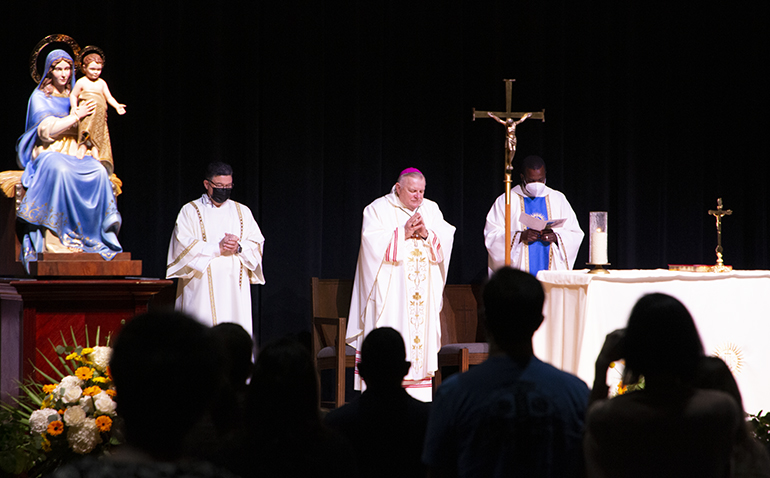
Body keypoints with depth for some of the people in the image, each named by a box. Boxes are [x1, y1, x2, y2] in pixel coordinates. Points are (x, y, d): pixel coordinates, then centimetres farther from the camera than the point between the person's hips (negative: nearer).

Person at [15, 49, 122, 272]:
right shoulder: (39, 98, 5)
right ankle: (54, 236, -40)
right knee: (60, 170, -40)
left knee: (99, 172, -29)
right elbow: (46, 130, -9)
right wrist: (75, 118, -12)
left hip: (73, 153, 4)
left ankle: (100, 235, -29)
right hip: (48, 153, -4)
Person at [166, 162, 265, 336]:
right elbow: (184, 245, -5)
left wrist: (239, 248, -11)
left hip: (236, 288, 3)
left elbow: (257, 243, 10)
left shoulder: (242, 212, 16)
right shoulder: (190, 211, 6)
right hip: (202, 288, -3)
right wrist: (217, 247, -13)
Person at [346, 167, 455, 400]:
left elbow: (447, 238, 6)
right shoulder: (378, 209, 1)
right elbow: (372, 240, -10)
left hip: (423, 289, 4)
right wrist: (403, 234, -14)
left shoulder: (431, 209, 14)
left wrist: (426, 234, -12)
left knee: (422, 330, -1)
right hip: (390, 289, -4)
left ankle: (418, 395, 0)